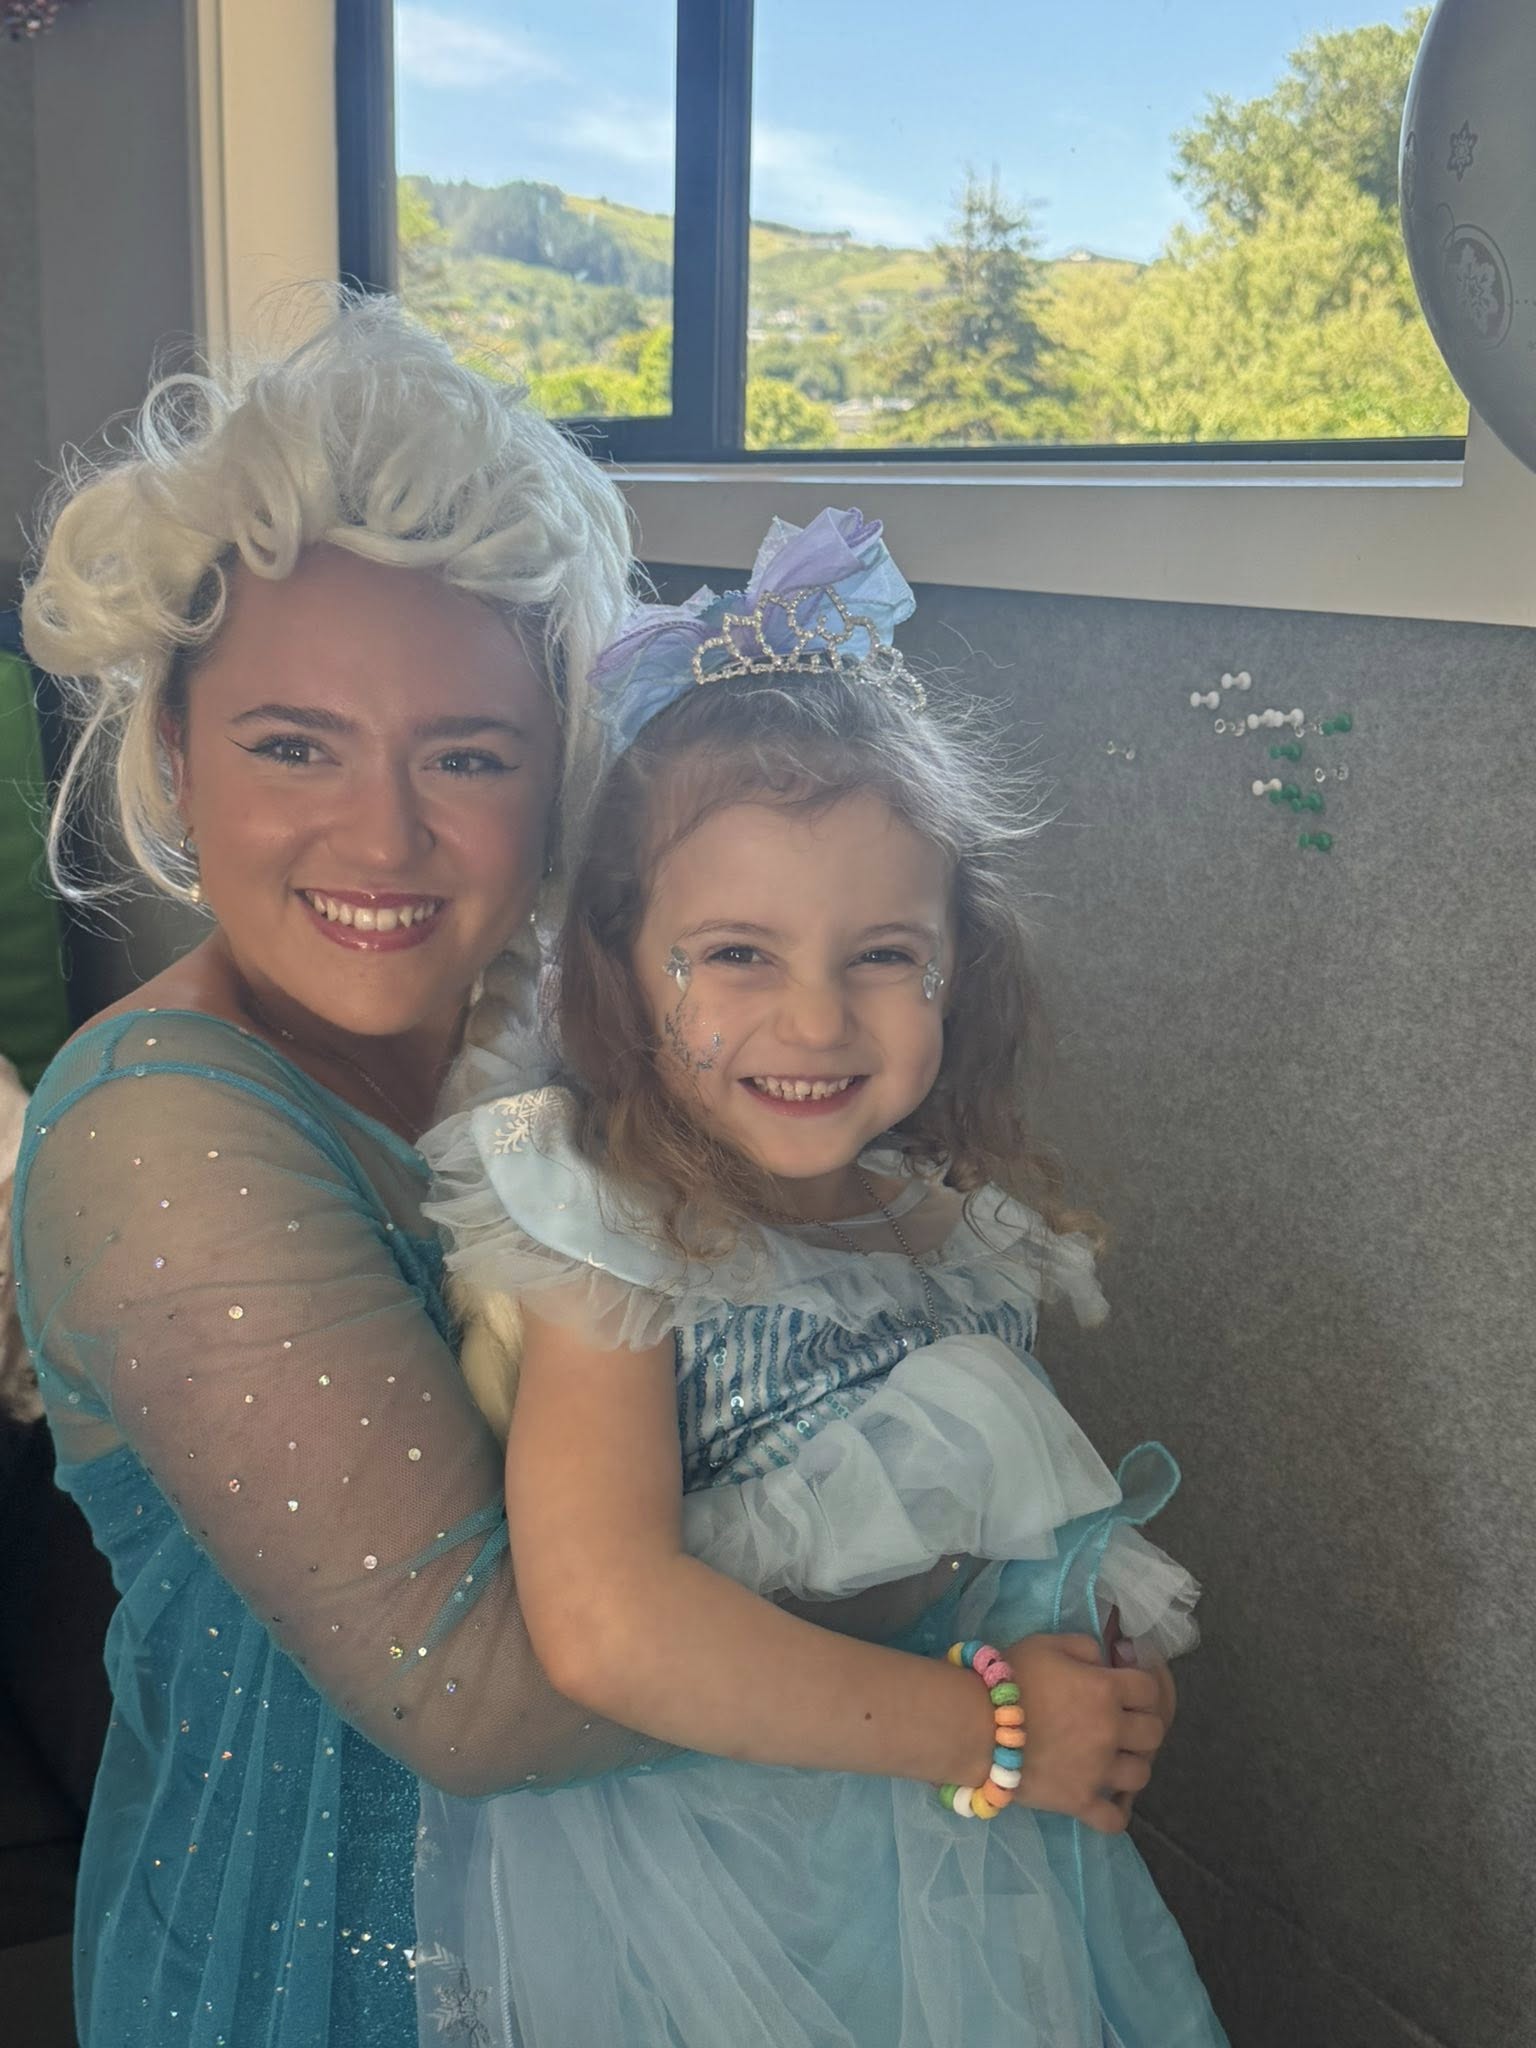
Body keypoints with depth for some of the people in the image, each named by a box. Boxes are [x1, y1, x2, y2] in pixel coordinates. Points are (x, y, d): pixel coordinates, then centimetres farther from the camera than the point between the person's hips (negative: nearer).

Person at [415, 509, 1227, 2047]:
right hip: (681, 1903, -5)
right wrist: (985, 1724, -23)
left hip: (976, 1867, 6)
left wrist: (1119, 1674, -7)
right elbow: (606, 1630, -32)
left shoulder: (964, 1225, -3)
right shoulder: (612, 1243, -21)